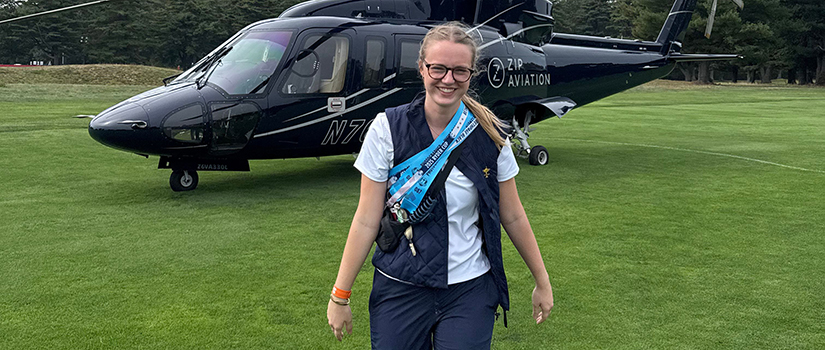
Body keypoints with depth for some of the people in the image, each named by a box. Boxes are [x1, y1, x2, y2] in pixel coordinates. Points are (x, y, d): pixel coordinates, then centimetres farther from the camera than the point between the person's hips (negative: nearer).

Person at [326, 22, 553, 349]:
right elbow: (367, 221, -7)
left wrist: (542, 281, 11)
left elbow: (513, 217, 5)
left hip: (471, 289, 1)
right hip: (400, 289, 0)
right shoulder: (388, 128, -9)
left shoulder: (490, 135, -4)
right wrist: (340, 295, -5)